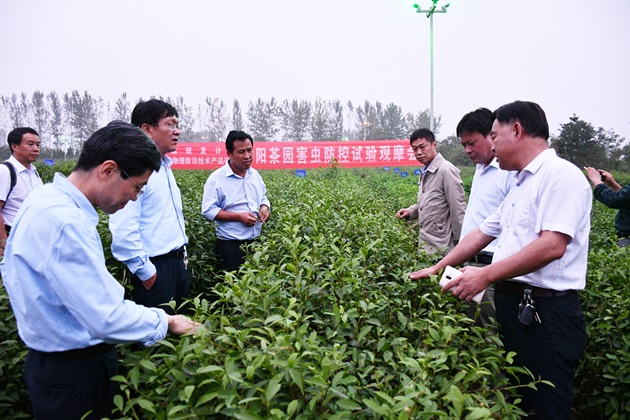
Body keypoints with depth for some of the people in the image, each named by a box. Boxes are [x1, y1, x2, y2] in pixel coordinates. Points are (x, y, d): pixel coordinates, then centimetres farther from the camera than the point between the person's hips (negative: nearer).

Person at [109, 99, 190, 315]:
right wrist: (145, 271, -17)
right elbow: (123, 230, -24)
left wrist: (182, 254, 17)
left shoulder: (164, 167, 11)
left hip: (177, 263, 9)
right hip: (155, 268, -9)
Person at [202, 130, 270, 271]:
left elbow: (263, 198, 20)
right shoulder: (216, 178, -11)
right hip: (230, 244, -6)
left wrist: (265, 208, -5)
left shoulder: (255, 174, 8)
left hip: (256, 242, 6)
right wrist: (239, 216, -21)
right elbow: (208, 211, -15)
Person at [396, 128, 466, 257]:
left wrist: (459, 243, -11)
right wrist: (410, 212, 5)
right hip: (425, 243, 8)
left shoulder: (446, 170, -15)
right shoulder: (424, 172, 11)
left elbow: (458, 209, -15)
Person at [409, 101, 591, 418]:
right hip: (512, 304, 9)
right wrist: (437, 269, 18)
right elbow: (481, 234, 20)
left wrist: (486, 275, -23)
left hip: (547, 314, -9)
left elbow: (553, 246, -24)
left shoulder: (561, 174, -13)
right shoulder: (520, 185, 18)